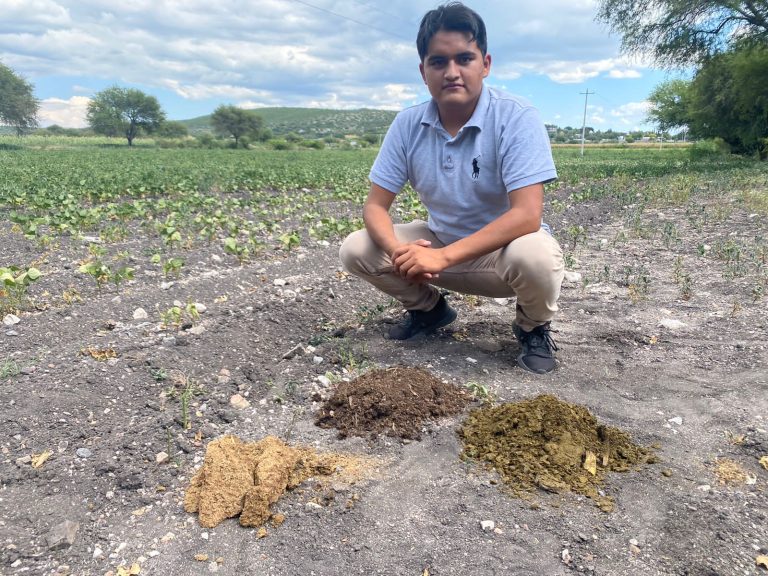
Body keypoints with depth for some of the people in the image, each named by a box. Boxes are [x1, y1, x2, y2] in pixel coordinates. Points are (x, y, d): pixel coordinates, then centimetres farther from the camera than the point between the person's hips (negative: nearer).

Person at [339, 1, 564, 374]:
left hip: (504, 250, -4)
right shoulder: (408, 125, -8)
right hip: (440, 243, 4)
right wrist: (397, 250, -30)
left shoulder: (517, 118, -21)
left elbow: (527, 215, -31)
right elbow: (375, 206, -7)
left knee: (535, 255, -38)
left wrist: (443, 257, -38)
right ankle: (429, 308, 15)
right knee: (356, 250, -12)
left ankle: (533, 327, -2)